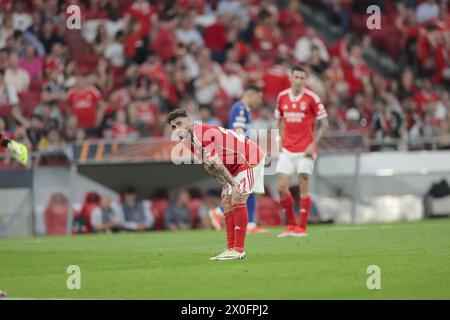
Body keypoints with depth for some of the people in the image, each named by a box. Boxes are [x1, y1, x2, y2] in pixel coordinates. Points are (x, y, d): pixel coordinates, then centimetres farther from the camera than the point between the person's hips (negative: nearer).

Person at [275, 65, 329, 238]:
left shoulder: (312, 98, -7)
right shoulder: (282, 97, 5)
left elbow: (324, 123, -4)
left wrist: (313, 144, -12)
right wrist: (279, 139, 5)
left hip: (305, 150, -4)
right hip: (287, 150, 4)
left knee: (304, 187, -4)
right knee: (281, 187, -1)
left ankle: (302, 227, 3)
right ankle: (291, 225, 13)